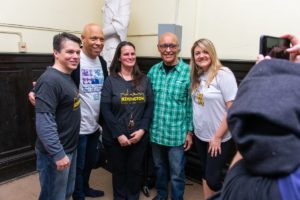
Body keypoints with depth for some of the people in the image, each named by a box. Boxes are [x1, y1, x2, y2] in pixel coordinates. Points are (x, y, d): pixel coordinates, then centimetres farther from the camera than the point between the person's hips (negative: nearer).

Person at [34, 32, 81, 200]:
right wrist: (58, 153, -27)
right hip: (55, 153, -9)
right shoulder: (50, 80, -22)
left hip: (70, 148, 9)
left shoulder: (67, 77, 8)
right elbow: (44, 122, -27)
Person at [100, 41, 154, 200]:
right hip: (116, 137, -1)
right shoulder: (110, 81, -5)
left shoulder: (144, 80, 3)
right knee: (118, 170, 16)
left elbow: (150, 106, 0)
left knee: (135, 170, 16)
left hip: (139, 136, 2)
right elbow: (105, 110, -10)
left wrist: (142, 130, -11)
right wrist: (118, 134, -14)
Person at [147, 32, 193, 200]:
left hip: (177, 134, -4)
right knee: (159, 167, 23)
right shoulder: (153, 71, 2)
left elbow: (191, 105, -7)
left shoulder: (188, 72, -10)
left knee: (177, 174, 11)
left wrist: (190, 132, -5)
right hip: (156, 132, 4)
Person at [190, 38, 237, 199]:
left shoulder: (223, 74, -16)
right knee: (206, 173, 19)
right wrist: (192, 130, 5)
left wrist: (218, 137, -15)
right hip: (200, 136, 6)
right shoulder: (197, 77, 5)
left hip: (220, 139, -6)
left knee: (213, 178, 3)